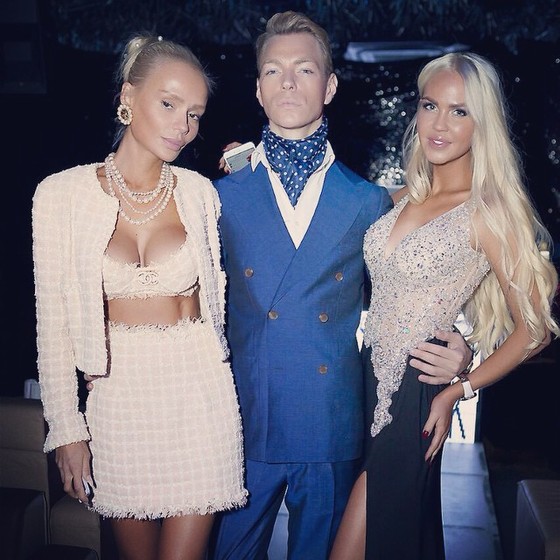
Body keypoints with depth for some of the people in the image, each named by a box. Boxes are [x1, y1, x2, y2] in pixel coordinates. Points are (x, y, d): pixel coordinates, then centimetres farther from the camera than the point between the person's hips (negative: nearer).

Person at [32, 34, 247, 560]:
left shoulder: (200, 192, -1)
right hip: (118, 393, 0)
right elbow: (53, 321, -3)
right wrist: (66, 431, -3)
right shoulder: (61, 193, -5)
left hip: (198, 389, 0)